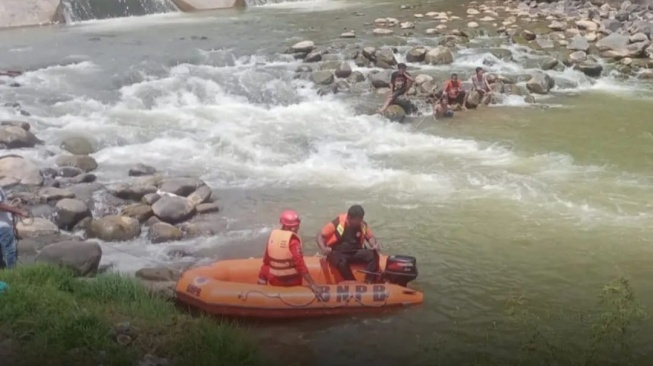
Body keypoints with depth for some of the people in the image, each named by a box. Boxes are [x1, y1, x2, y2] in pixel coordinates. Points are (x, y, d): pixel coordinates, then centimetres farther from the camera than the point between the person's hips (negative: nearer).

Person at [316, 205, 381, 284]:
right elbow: (320, 236, -11)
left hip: (355, 252, 4)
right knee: (341, 262, -39)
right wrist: (323, 248, -30)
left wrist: (375, 245, -13)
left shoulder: (362, 224, -3)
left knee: (373, 255, -22)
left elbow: (370, 237, 11)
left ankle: (369, 282, -25)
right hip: (337, 253, -4)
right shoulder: (338, 222, -16)